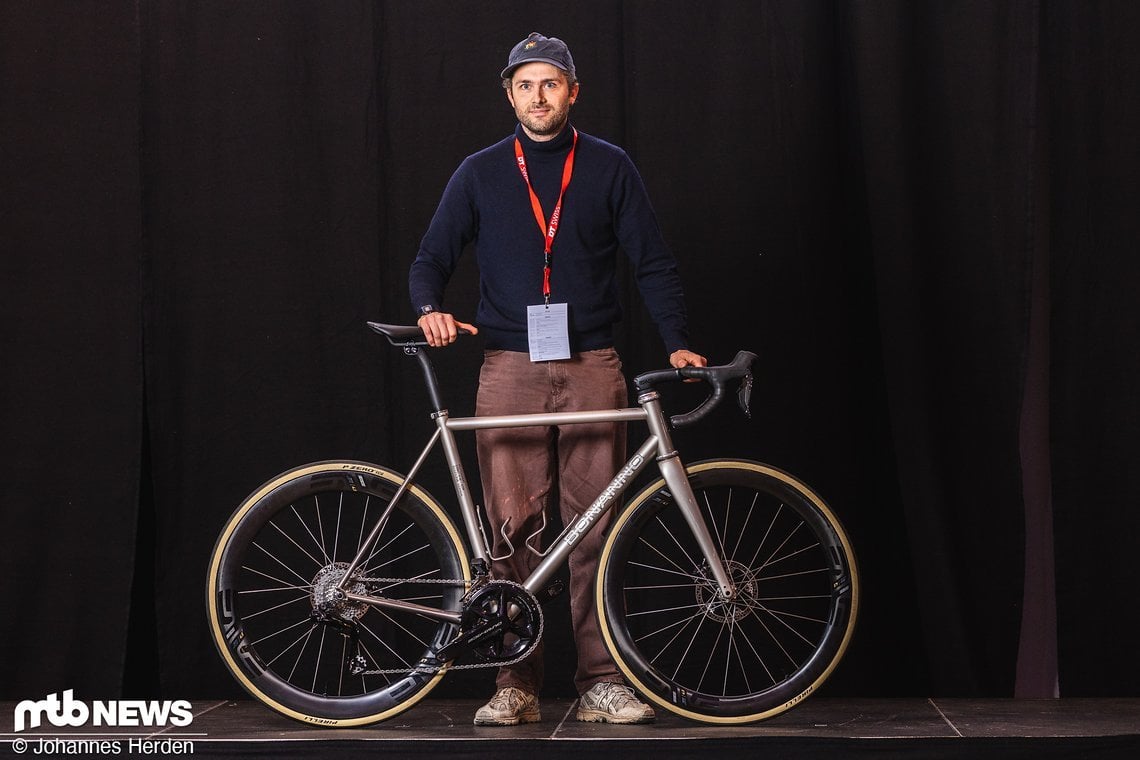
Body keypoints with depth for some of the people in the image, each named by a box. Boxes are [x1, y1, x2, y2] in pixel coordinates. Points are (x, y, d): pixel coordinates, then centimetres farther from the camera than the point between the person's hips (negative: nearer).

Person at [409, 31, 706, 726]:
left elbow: (653, 264, 7)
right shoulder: (481, 174, 10)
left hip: (591, 367, 0)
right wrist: (430, 309, -12)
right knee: (511, 528, -2)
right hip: (510, 369, 1)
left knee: (596, 526, -2)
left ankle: (603, 681, 5)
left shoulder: (609, 168, 8)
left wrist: (678, 343, -5)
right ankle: (517, 683, 4)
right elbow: (433, 258, 9)